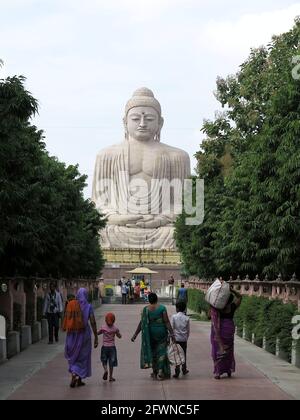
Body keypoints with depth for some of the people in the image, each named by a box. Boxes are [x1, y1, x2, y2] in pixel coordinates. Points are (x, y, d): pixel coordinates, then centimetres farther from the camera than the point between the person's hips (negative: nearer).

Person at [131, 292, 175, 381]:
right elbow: (167, 322, -14)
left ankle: (155, 372, 20)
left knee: (152, 351, 15)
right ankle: (160, 372, 0)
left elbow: (142, 323, -7)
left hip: (150, 333, 2)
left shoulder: (146, 309, -6)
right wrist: (172, 334, -11)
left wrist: (135, 335, -2)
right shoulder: (162, 308, -11)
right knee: (161, 352, 7)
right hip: (161, 332, -2)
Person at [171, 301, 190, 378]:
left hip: (176, 338, -3)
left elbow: (171, 328, -8)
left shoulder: (174, 317, -8)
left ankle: (177, 371, -9)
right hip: (184, 339, 3)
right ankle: (184, 370, 27)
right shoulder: (186, 318, 0)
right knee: (183, 354, 16)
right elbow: (188, 330, 6)